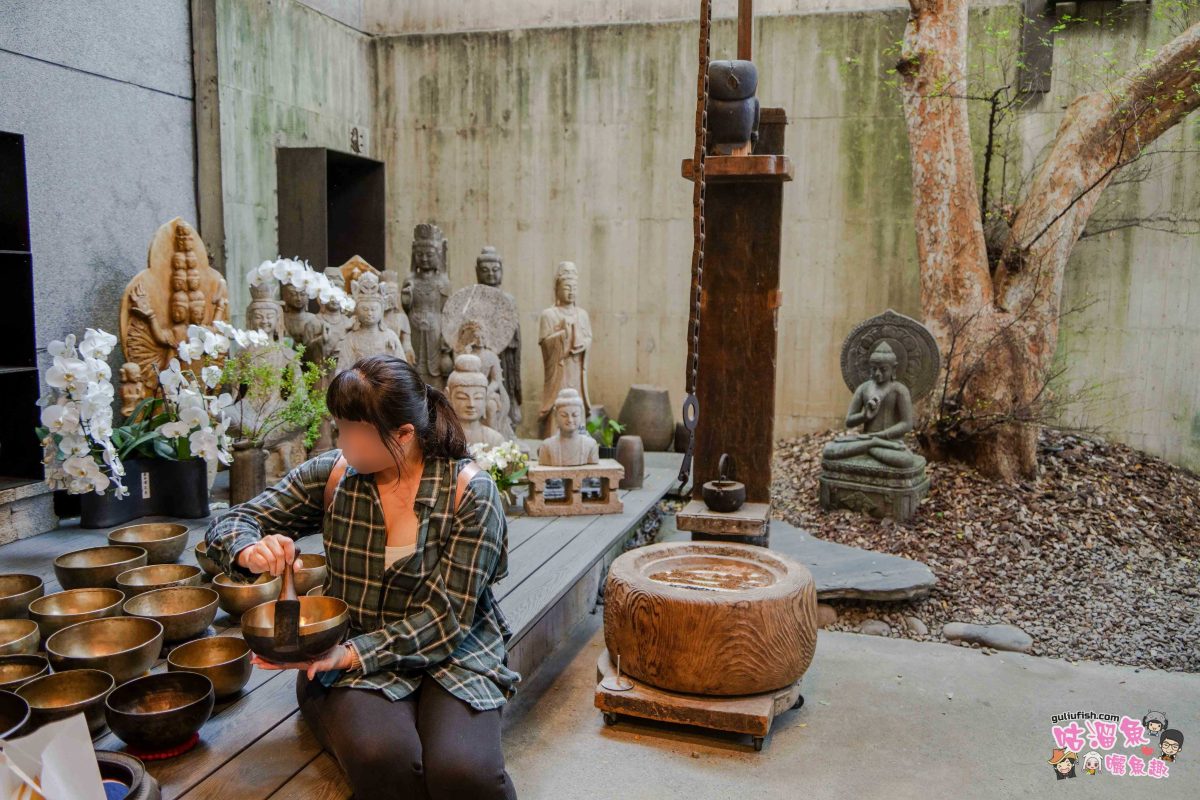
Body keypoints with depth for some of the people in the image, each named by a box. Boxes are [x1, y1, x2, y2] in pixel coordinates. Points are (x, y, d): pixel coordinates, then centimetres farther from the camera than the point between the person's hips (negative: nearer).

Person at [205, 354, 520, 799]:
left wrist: (355, 654, -24)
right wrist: (251, 553, -20)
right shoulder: (331, 475, -2)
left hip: (450, 657, -1)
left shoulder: (469, 491, -11)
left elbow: (447, 617, -13)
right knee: (380, 758, -32)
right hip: (350, 662, 2)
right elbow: (227, 526, 4)